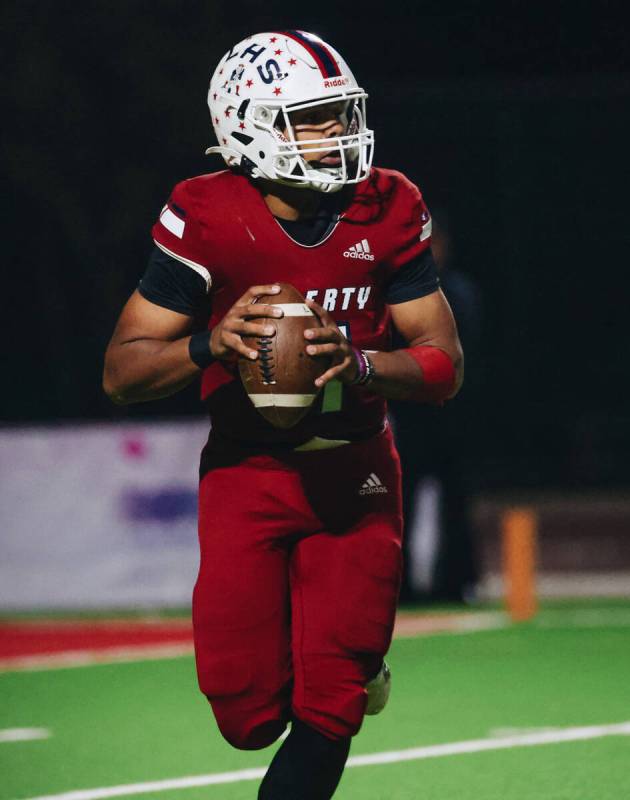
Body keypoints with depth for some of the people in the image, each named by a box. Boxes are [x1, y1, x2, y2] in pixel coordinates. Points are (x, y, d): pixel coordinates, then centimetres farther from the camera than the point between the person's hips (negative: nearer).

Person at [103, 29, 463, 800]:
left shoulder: (387, 213, -7)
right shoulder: (207, 220, -13)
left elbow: (444, 363, -6)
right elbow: (121, 372, -11)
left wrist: (360, 363, -26)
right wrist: (210, 345, -30)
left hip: (354, 473, 1)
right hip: (246, 470, -1)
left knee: (327, 707, -10)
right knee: (251, 717, -4)